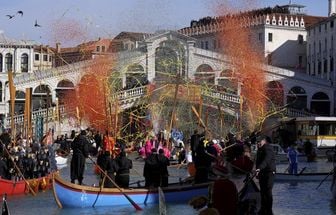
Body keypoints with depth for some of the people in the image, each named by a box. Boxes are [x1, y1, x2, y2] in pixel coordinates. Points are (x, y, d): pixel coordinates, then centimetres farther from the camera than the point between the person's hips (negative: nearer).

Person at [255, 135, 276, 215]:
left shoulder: (268, 148, -14)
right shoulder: (260, 149, 16)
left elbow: (267, 160, -29)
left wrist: (259, 168, -41)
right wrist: (257, 171, 16)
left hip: (269, 173, -9)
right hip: (262, 173, 9)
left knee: (268, 191, -10)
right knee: (262, 191, 11)